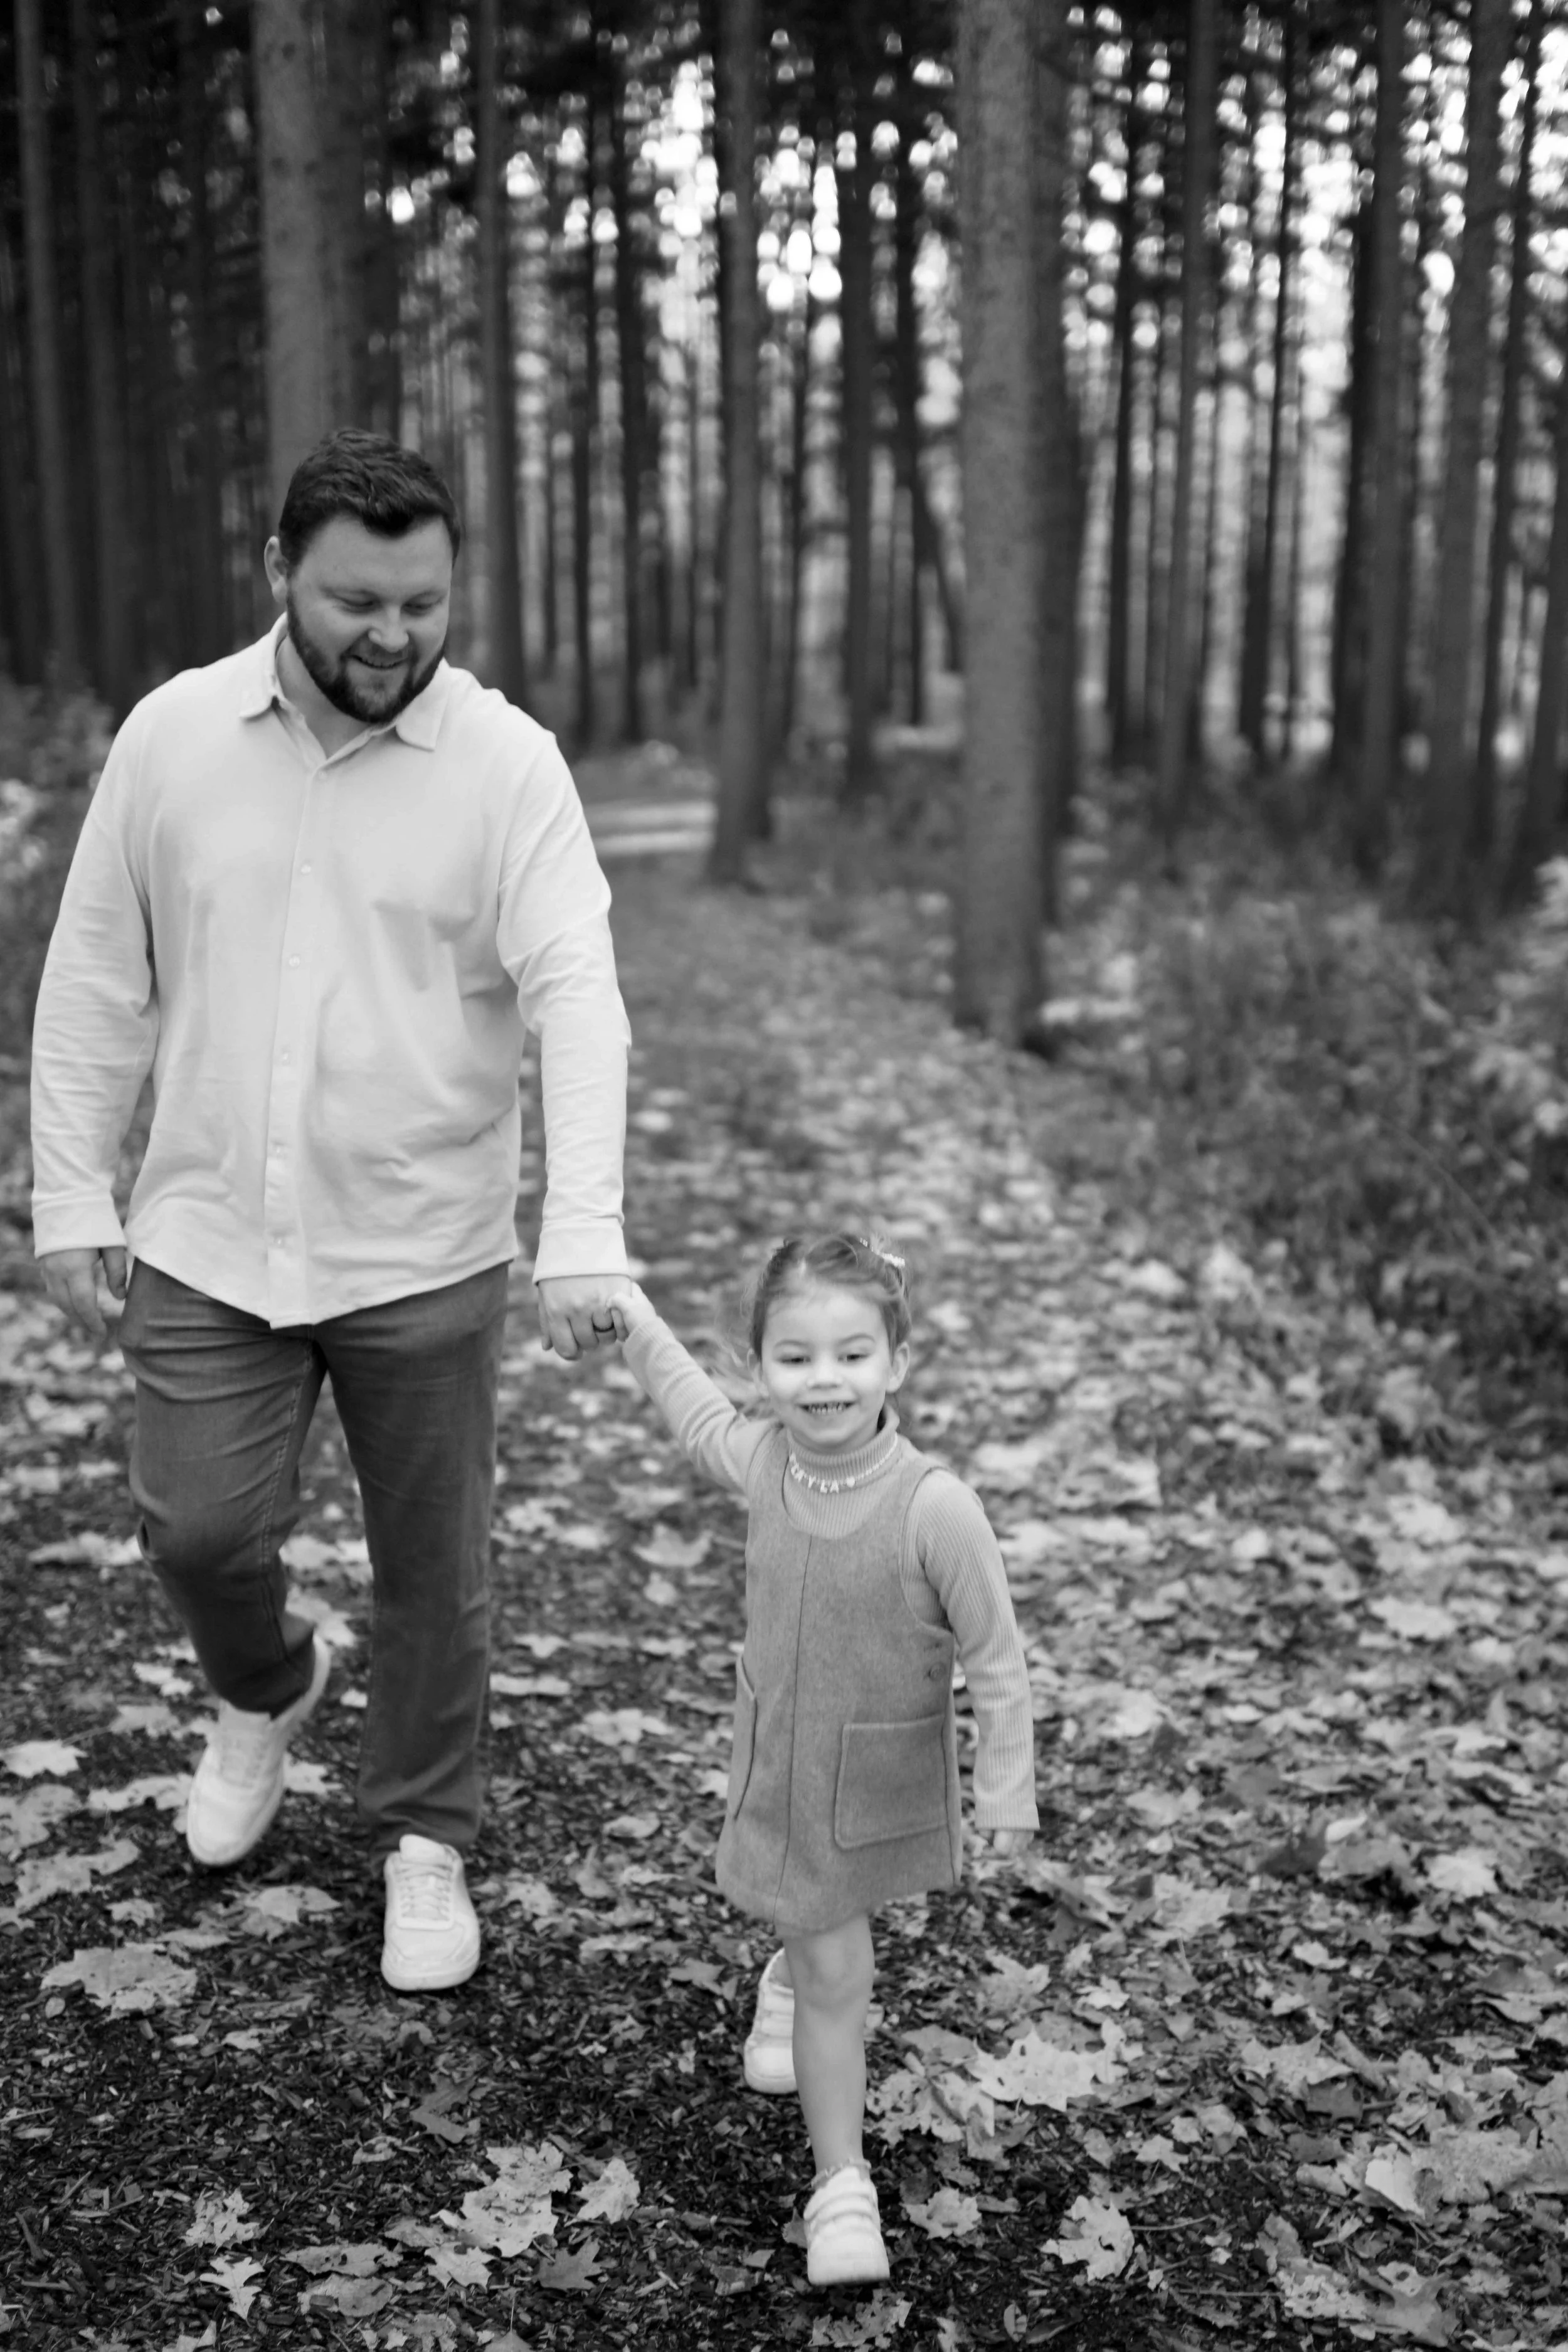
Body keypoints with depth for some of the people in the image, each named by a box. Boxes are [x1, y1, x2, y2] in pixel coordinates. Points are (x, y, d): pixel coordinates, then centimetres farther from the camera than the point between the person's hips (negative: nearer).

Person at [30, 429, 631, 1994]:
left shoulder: (506, 764, -9)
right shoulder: (173, 736, -1)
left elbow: (577, 1001, -17)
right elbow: (96, 985, 4)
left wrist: (582, 1234, -28)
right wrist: (70, 1196, 2)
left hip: (425, 1259, -1)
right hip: (206, 1244, 2)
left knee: (434, 1575, 9)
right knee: (197, 1530, 0)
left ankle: (422, 1839, 32)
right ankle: (264, 1692, 36)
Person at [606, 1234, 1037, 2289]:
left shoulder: (935, 1508, -27)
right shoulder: (763, 1461, -13)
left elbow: (997, 1664, -18)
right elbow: (698, 1414, 13)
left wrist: (1007, 1800, -15)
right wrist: (639, 1323, 15)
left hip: (887, 1784, -2)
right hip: (779, 1766, 2)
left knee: (828, 1946, 22)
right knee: (838, 1980, 5)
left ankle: (793, 1981, 57)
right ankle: (842, 2182, 21)